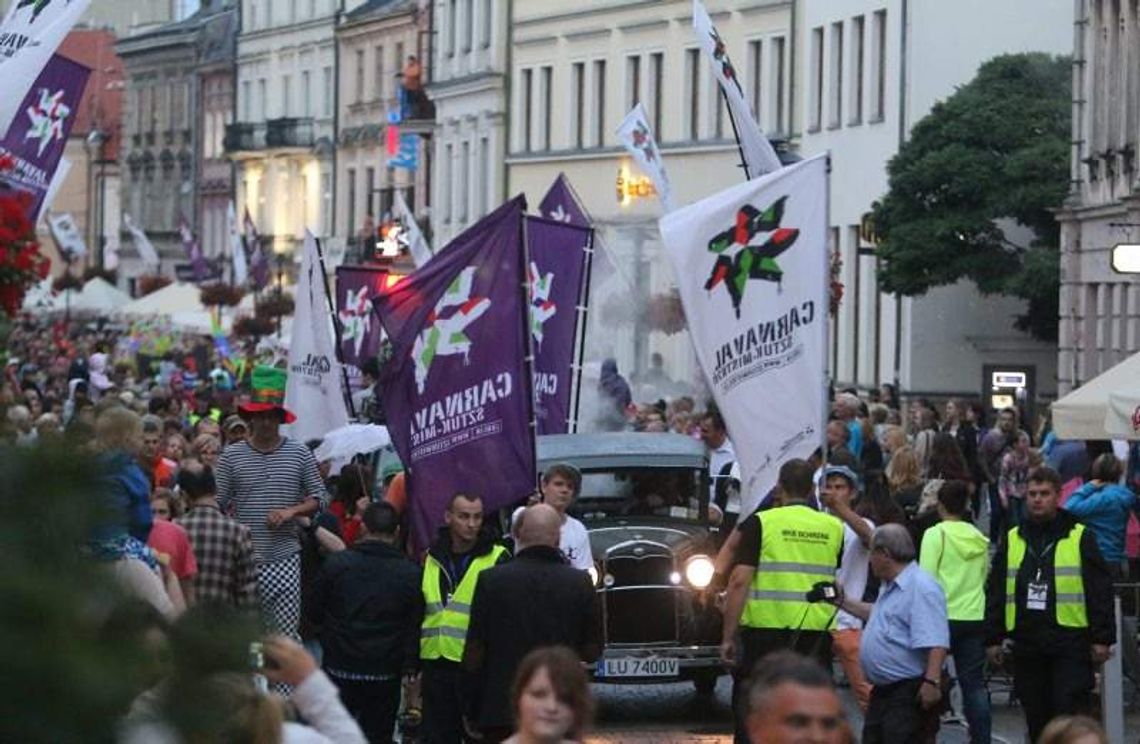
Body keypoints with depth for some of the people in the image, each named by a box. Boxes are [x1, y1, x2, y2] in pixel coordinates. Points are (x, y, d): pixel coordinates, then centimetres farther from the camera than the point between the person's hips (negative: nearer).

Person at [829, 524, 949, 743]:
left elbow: (936, 643, -26)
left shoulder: (921, 588, -18)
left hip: (909, 693, -11)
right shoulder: (889, 588, 17)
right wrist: (843, 601, 34)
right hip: (882, 690, 11)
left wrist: (932, 681, -33)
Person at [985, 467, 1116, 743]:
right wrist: (993, 638, 9)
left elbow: (1100, 591, -1)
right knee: (1037, 719, 8)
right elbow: (995, 592, 14)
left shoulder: (1080, 537, 1)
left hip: (1070, 645, -4)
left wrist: (1102, 638, -6)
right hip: (1027, 645, 4)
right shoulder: (1012, 540, 12)